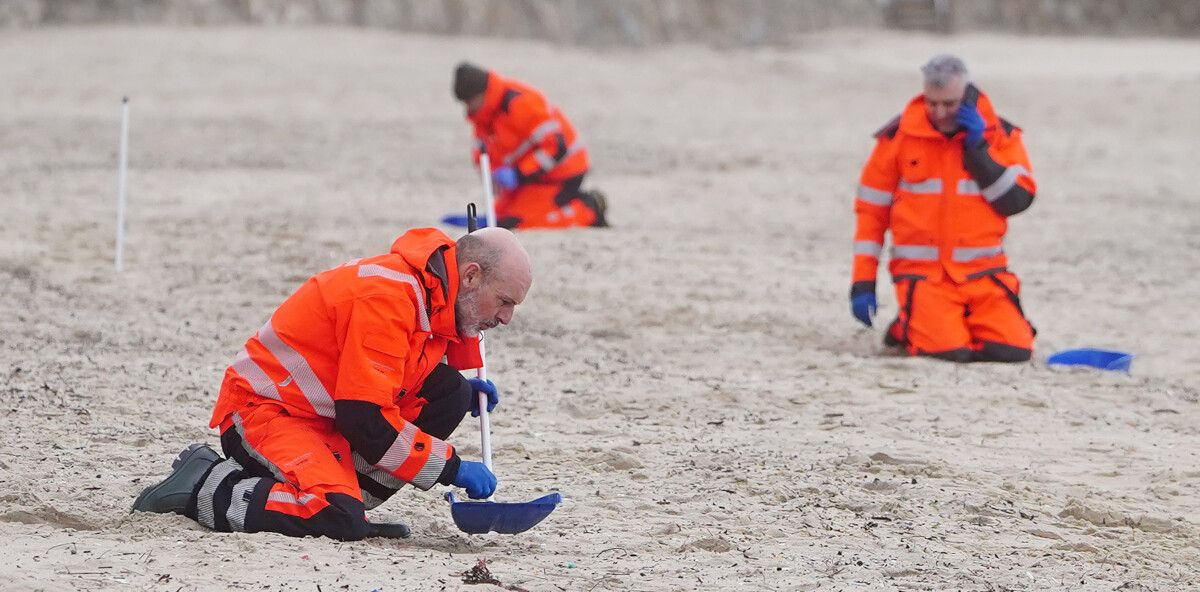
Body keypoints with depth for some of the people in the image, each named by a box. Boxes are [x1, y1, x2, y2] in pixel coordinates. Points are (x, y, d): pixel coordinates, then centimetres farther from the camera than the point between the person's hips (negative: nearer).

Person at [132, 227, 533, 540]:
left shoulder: (437, 296, 8)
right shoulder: (387, 295, -23)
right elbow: (365, 418, -27)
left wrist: (464, 393, 4)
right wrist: (451, 467, -19)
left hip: (326, 419, 10)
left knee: (448, 393, -3)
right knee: (339, 520, -31)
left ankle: (342, 500, -4)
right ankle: (204, 485, -10)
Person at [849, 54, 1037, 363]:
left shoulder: (1000, 135, 3)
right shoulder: (899, 136, 0)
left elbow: (1017, 201, -7)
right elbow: (871, 210, 4)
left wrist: (979, 150, -14)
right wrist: (863, 284, -1)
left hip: (983, 271, 2)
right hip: (923, 272, -2)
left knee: (1014, 349, -16)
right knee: (950, 350, -24)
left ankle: (965, 323, 16)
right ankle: (908, 328, 11)